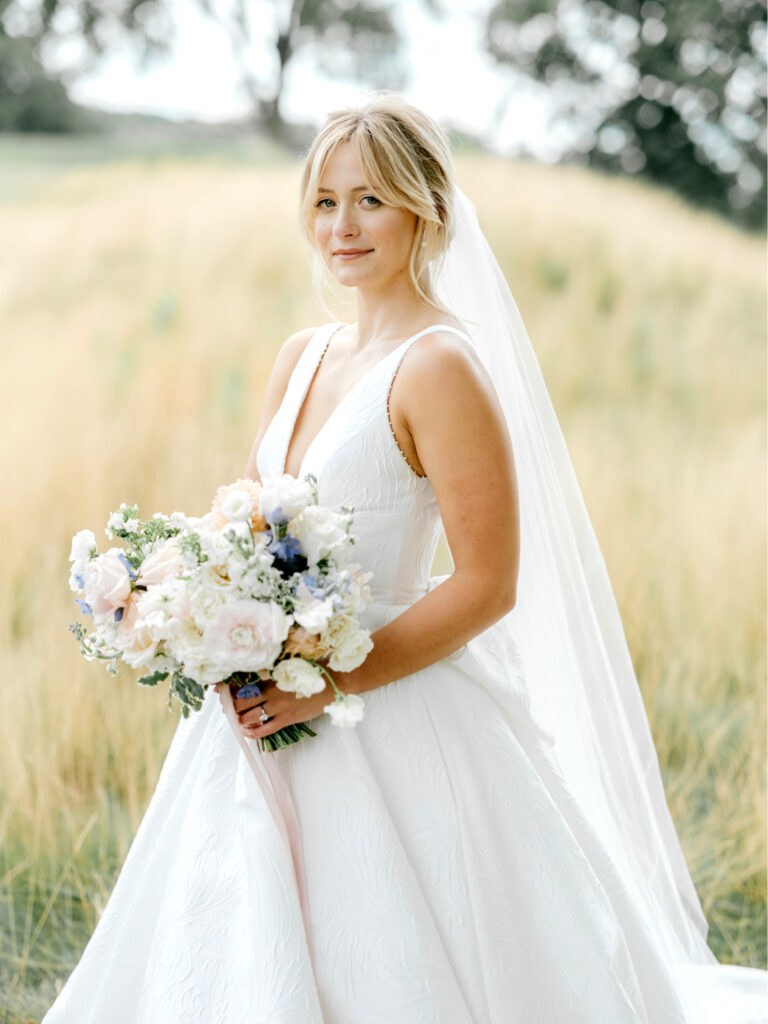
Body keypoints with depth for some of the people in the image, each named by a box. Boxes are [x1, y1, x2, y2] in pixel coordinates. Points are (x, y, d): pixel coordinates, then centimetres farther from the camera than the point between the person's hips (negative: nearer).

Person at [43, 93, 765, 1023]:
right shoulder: (301, 358, 9)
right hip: (265, 718, 8)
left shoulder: (441, 368, -15)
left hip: (396, 734, -7)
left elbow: (487, 585, -18)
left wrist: (335, 681, -21)